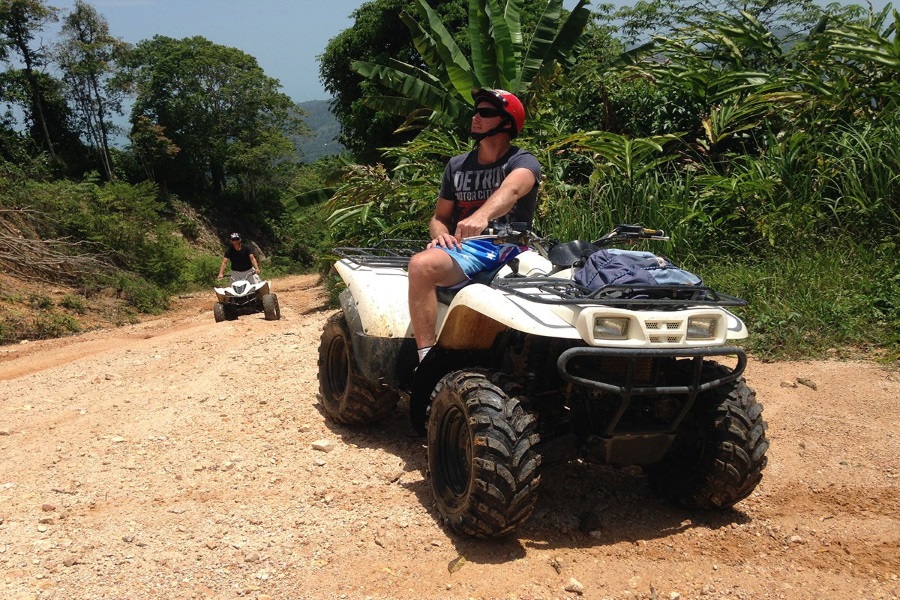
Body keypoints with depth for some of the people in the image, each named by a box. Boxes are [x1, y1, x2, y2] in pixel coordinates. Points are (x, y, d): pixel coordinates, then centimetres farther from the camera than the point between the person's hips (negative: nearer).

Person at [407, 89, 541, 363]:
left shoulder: (523, 162, 4)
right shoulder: (457, 165, 20)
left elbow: (510, 190, -21)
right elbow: (440, 217, 24)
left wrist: (482, 215, -44)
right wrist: (441, 234, -3)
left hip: (512, 248, -2)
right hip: (465, 249, 2)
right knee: (421, 264, -31)